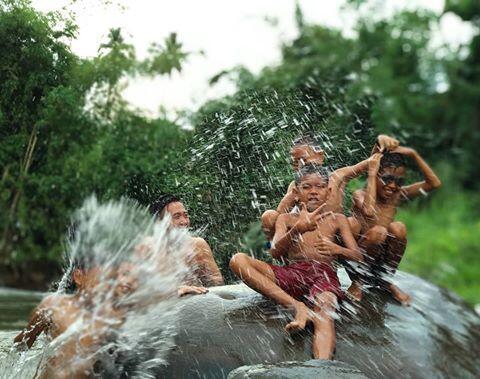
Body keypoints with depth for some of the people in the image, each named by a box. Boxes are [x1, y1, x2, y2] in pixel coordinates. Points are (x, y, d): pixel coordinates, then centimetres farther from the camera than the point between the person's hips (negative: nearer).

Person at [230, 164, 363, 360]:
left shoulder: (337, 219, 20)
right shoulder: (287, 219, 18)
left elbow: (358, 256, 12)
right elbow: (275, 252, 0)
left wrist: (337, 249, -12)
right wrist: (298, 228, -19)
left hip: (324, 273, -2)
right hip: (292, 273, 2)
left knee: (324, 315, -36)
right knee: (238, 260, -20)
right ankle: (297, 306, -29)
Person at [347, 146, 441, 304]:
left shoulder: (397, 195, 3)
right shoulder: (360, 194, -11)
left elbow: (434, 183, -3)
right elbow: (369, 212, -35)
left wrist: (413, 154, -9)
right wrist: (371, 174, -27)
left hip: (381, 261, 5)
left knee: (398, 227, -21)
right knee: (378, 231, -32)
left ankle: (386, 280, -1)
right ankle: (357, 283, -10)